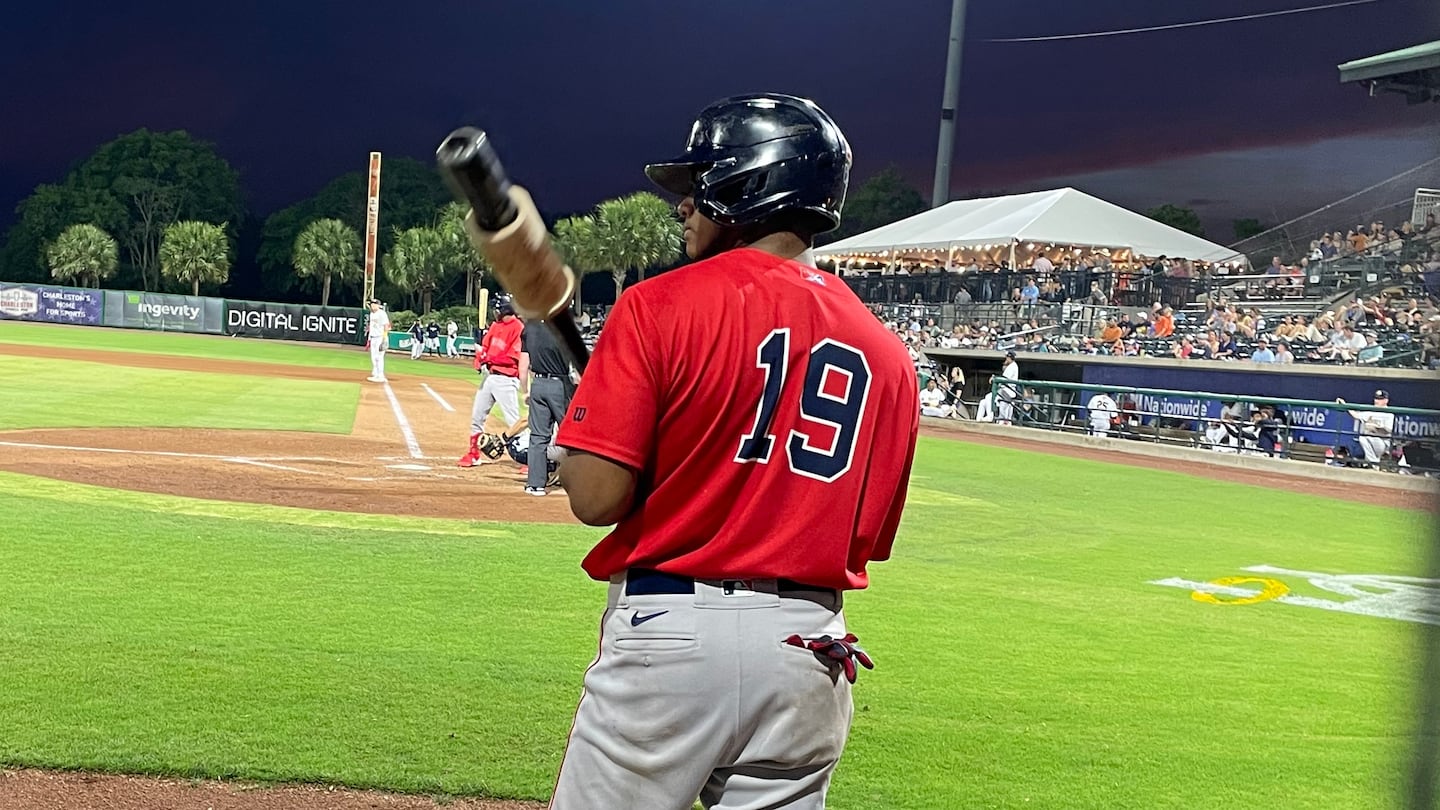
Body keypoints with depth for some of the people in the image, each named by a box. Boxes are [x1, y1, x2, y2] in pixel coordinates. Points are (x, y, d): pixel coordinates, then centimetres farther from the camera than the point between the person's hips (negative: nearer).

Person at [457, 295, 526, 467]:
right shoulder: (495, 325, 13)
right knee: (477, 415, 13)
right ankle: (473, 454, 26)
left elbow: (514, 357, -17)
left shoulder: (518, 328, -11)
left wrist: (489, 358, -17)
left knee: (514, 420, -12)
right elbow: (484, 346, 13)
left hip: (506, 379, -8)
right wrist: (481, 362, -7)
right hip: (489, 375, 8)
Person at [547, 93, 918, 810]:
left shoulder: (662, 305, -9)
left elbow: (596, 497, -14)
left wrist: (571, 454, 8)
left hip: (668, 626, -4)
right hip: (809, 649, 5)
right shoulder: (884, 351, 5)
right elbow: (869, 540, 7)